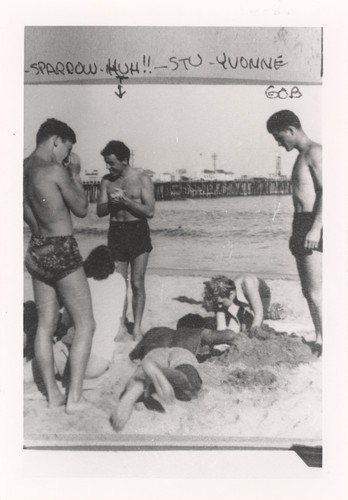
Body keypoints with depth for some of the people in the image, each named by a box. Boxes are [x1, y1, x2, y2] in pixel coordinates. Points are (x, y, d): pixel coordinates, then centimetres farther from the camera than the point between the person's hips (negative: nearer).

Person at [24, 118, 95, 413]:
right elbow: (82, 209, -4)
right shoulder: (55, 171, -16)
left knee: (46, 325, 13)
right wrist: (75, 173, 4)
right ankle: (75, 397, 5)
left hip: (36, 250, 8)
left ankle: (53, 394, 21)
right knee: (85, 325, 3)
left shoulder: (23, 169, 8)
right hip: (61, 250, -8)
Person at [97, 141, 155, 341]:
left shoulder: (142, 180, -5)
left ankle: (137, 327, 6)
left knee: (137, 283, -2)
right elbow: (100, 211, 7)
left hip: (138, 231, -3)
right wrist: (111, 203, -14)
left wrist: (125, 200, -19)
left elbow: (150, 211, -12)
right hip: (116, 232, 3)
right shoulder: (107, 180, 7)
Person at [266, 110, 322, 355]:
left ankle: (325, 343, -1)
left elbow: (326, 191, -18)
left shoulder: (314, 152, -9)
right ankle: (319, 339, 21)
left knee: (315, 292, -9)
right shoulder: (303, 156, 19)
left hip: (313, 225, -10)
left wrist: (316, 227, -25)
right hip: (302, 224, 10)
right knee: (308, 291, 13)